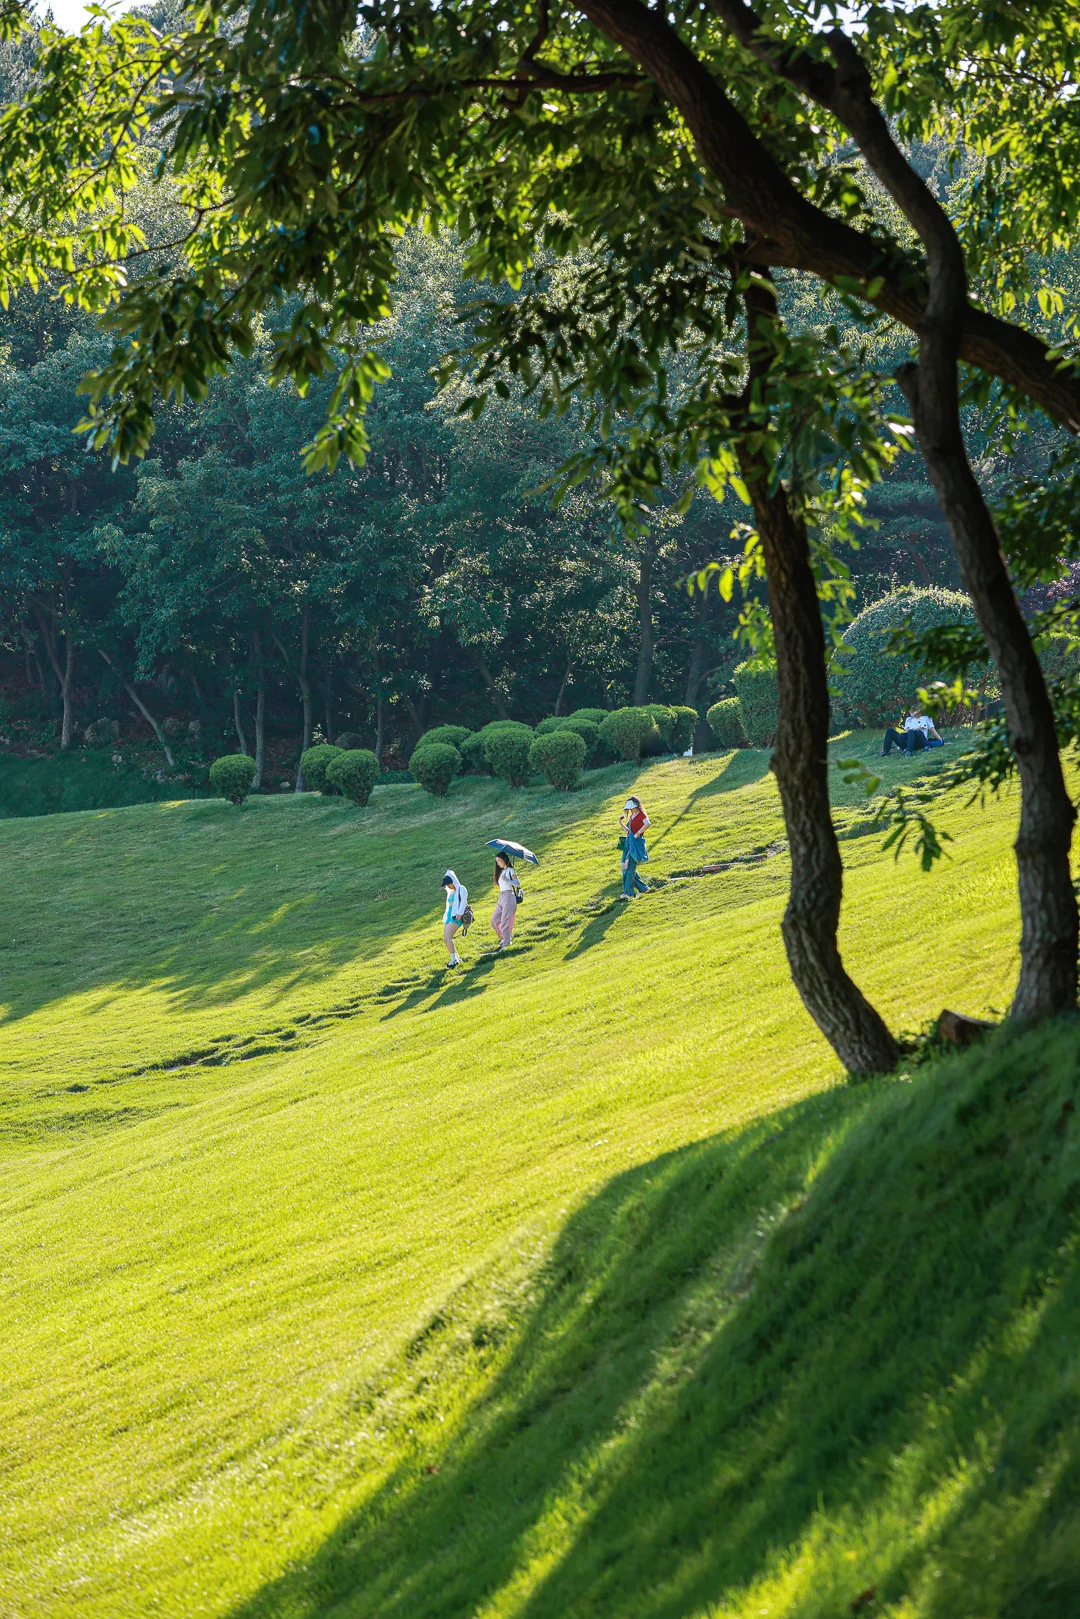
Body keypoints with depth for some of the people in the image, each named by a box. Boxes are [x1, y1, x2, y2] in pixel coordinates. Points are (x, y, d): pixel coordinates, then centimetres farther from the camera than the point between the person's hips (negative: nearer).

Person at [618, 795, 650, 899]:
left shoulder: (641, 815, -8)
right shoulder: (631, 816, 18)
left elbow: (647, 824, -29)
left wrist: (638, 833, -25)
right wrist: (620, 823, 14)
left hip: (636, 843, -10)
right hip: (629, 843, 10)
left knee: (629, 868, -13)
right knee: (625, 867, 9)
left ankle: (628, 892, -12)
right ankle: (643, 888, 17)